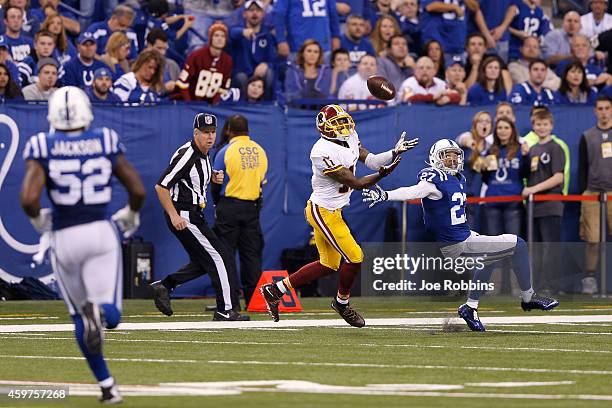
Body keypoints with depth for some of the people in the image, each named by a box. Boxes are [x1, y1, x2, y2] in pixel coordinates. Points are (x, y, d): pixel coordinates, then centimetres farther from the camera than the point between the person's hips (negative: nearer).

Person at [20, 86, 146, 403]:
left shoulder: (43, 148, -6)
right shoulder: (106, 142, 0)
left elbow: (28, 199, -18)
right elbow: (138, 191, -1)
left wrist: (39, 220, 4)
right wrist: (130, 217, 20)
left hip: (64, 237, 0)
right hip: (101, 233, 0)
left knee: (80, 317, 18)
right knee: (111, 316, -2)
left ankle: (106, 384, 10)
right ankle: (99, 310, -37)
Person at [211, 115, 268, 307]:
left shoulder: (226, 151, -8)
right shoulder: (260, 151, 7)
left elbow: (216, 184, -3)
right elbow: (261, 181, 12)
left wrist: (219, 204, 13)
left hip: (229, 206, -4)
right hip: (252, 208, 4)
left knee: (225, 254, 1)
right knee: (251, 255, 8)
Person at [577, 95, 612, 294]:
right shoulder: (587, 137, 11)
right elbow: (582, 168, 13)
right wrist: (581, 194, 8)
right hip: (593, 194, 1)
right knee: (593, 239, -3)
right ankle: (590, 278, 4)